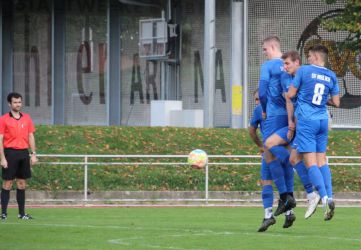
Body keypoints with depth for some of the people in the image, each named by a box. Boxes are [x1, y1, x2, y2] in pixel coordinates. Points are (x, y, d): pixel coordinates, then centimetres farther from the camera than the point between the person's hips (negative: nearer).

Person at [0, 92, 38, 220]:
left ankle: (22, 213, 11)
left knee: (22, 183, 7)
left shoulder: (27, 118, 11)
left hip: (24, 153, 4)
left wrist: (33, 154, 6)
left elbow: (31, 136, 13)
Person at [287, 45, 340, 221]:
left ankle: (324, 198, -20)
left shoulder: (304, 70, -5)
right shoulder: (331, 76, 7)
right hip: (322, 120, 5)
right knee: (321, 160, 13)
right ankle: (330, 197, 3)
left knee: (310, 162, -7)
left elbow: (290, 95, -3)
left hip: (306, 120, -5)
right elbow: (336, 103, 9)